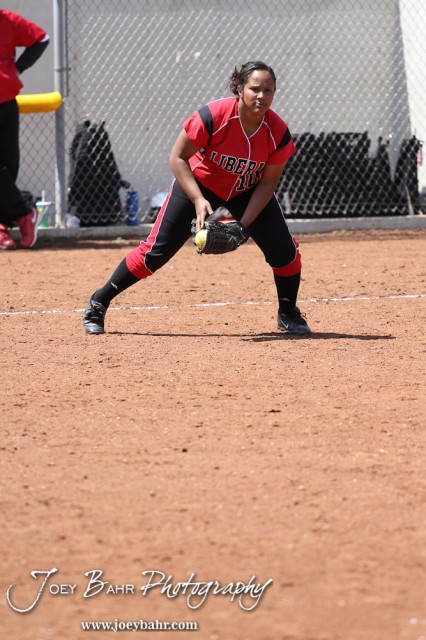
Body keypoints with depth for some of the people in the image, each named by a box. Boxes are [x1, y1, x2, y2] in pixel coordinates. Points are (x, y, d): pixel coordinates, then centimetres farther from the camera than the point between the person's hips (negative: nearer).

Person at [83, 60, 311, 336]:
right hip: (200, 183, -3)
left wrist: (243, 225, -24)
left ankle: (288, 314, 14)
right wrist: (198, 200, -33)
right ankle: (98, 303, 11)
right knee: (157, 251, -5)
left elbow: (267, 183, -14)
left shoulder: (278, 133, -23)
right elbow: (178, 157, -23)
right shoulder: (214, 117, -32)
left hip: (248, 191, 3)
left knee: (284, 249, -11)